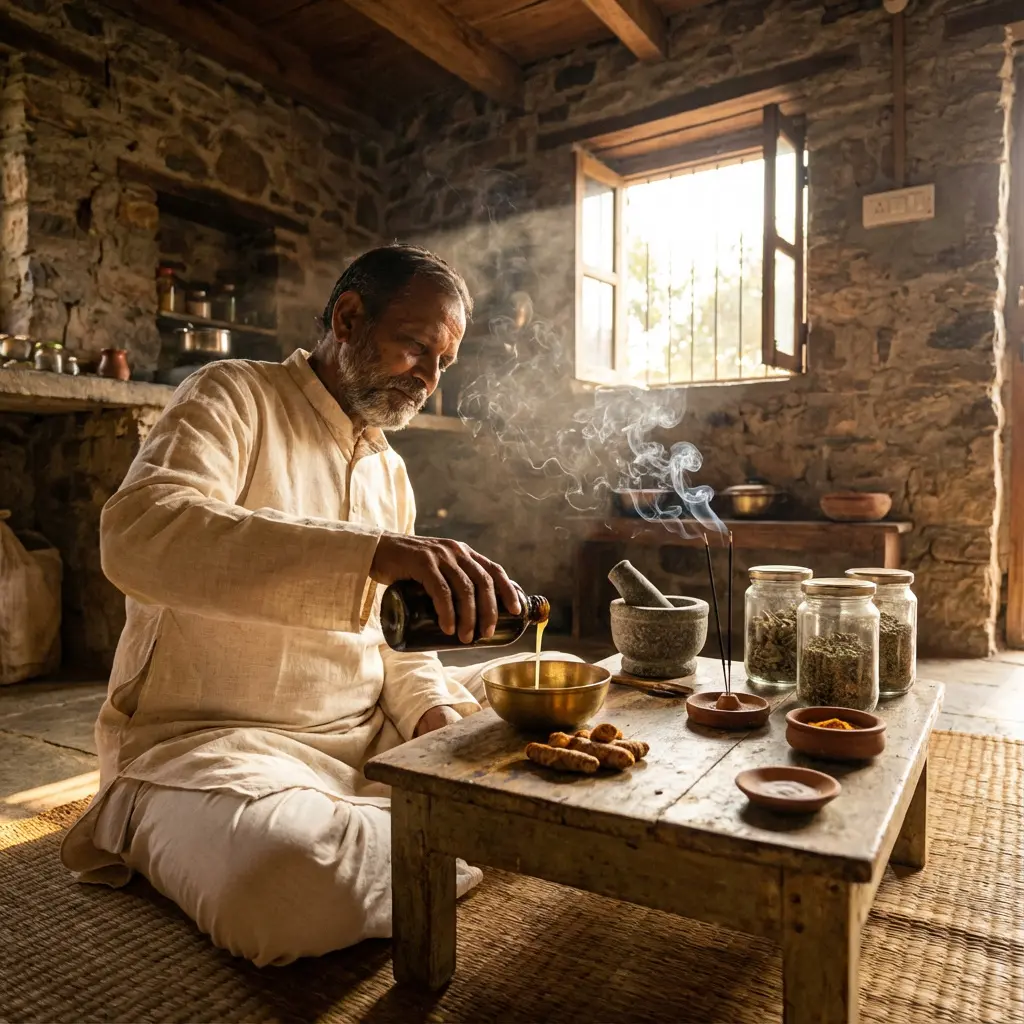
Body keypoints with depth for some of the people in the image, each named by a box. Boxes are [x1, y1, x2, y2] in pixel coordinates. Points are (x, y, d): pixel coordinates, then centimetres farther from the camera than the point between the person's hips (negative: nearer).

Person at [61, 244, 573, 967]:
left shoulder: (392, 471, 14)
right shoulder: (235, 395, -7)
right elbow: (138, 536, -28)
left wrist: (435, 707, -5)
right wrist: (374, 550, -39)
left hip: (370, 736, 7)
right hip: (209, 738, -6)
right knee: (289, 878, -36)